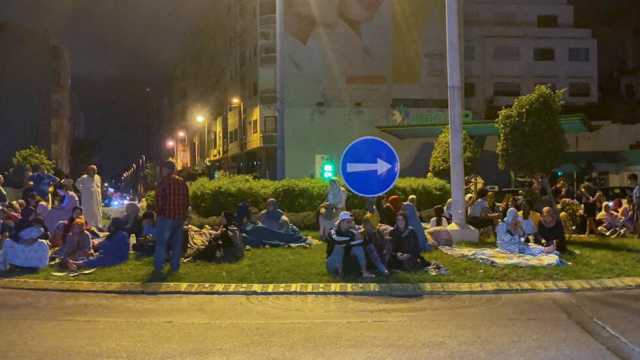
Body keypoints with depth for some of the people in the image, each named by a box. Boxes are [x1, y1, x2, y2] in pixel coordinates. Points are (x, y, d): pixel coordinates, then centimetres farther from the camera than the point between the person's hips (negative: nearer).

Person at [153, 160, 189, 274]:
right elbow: (187, 200, 13)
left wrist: (159, 211, 5)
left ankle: (159, 267, 2)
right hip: (180, 216, 5)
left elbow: (159, 199, -10)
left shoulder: (164, 181, -8)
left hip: (166, 215, -5)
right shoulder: (182, 182, 11)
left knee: (161, 242, 3)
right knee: (177, 243, 9)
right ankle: (175, 267, 11)